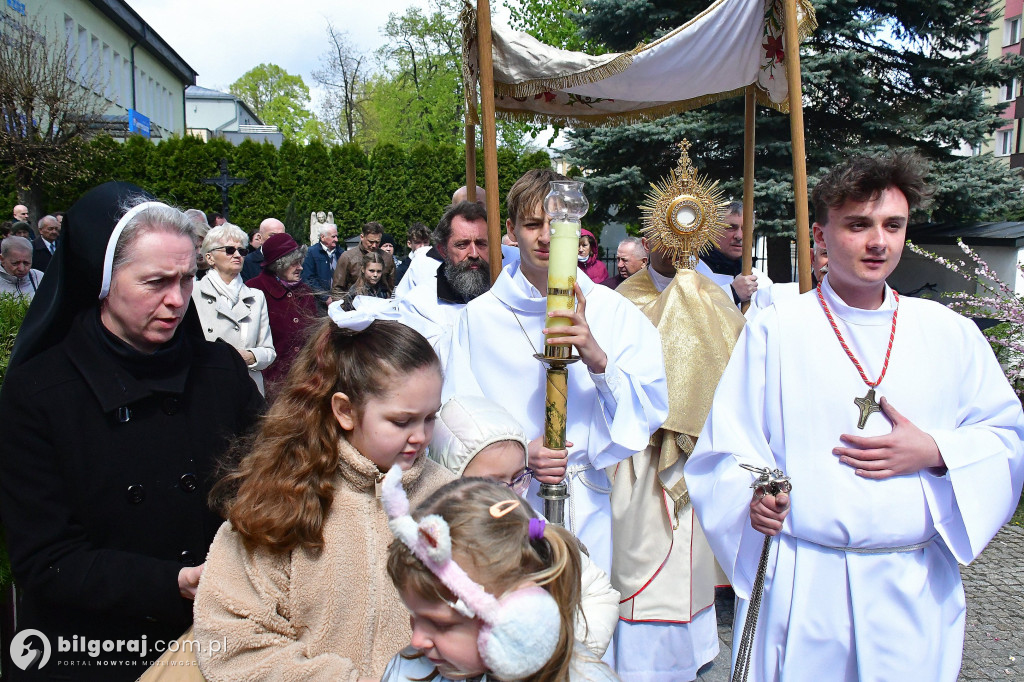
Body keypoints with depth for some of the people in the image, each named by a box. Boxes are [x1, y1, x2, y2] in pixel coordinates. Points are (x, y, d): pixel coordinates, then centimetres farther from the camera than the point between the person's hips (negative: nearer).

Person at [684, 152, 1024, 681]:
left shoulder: (950, 333, 6)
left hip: (917, 586, 3)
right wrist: (754, 496, -23)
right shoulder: (773, 329, -3)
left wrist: (936, 452, -9)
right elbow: (727, 443, -4)